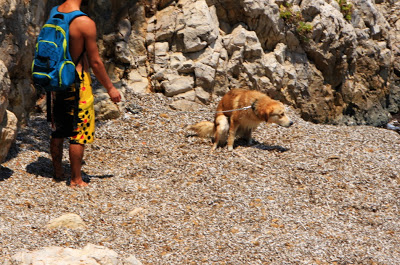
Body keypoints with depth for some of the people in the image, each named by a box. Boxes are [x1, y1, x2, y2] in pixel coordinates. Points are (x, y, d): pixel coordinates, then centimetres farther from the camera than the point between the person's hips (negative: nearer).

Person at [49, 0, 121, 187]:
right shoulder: (85, 23, -20)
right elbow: (95, 62, -15)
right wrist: (110, 88, -4)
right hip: (77, 83, -7)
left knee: (58, 130, 19)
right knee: (79, 133, 4)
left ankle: (58, 171, 32)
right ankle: (76, 179, 11)